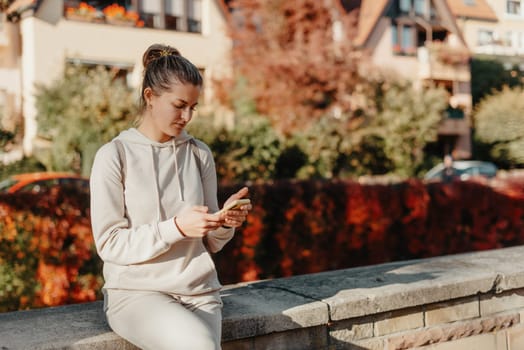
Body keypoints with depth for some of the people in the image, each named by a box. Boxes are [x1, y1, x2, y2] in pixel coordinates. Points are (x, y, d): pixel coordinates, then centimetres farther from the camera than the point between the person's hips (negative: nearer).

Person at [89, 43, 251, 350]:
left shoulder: (200, 154, 6)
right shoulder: (114, 155, -4)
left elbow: (210, 244, 10)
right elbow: (110, 244, -8)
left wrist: (225, 223, -12)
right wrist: (175, 227, -19)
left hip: (198, 291, 3)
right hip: (136, 291, -3)